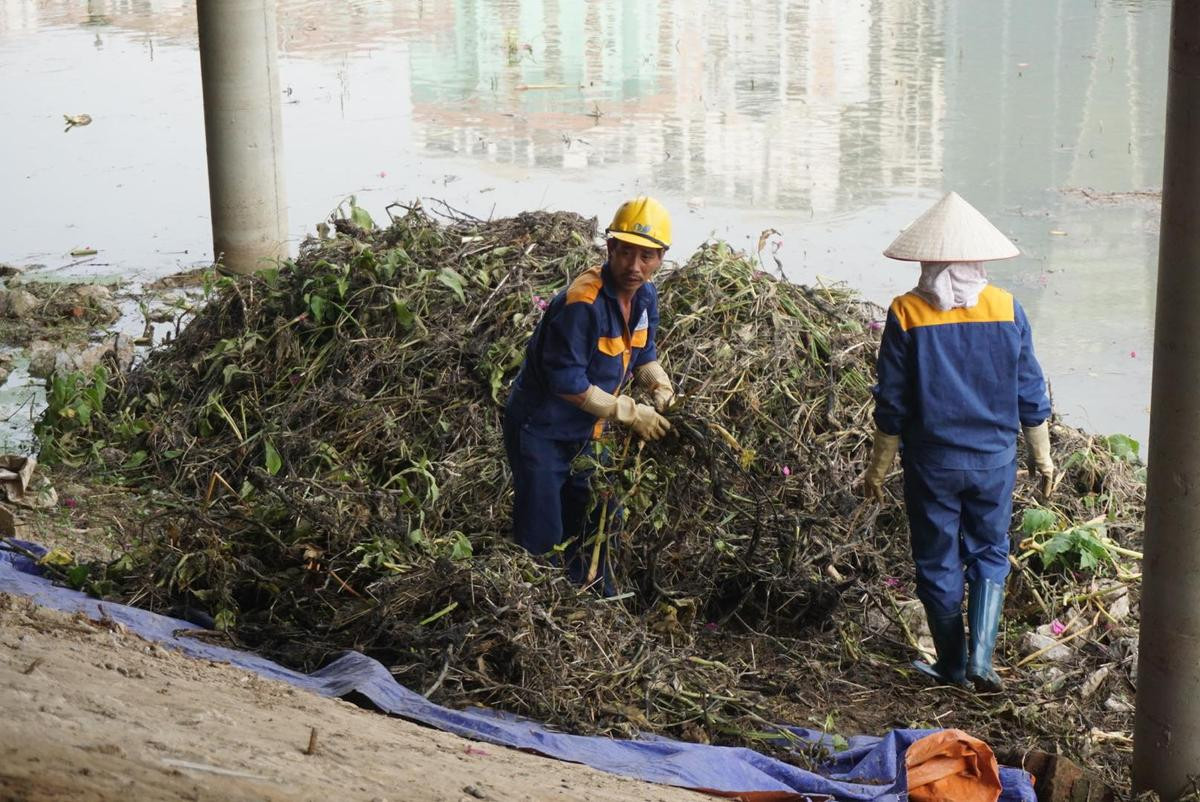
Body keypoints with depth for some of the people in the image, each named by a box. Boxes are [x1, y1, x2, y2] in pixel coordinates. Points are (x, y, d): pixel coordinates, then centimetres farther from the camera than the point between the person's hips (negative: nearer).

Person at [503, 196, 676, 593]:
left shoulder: (644, 295, -3)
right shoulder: (583, 304, -31)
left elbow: (643, 354, 14)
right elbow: (568, 384, -28)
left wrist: (662, 388, -6)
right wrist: (631, 413, -21)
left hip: (585, 433, 9)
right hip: (540, 430, -9)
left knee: (598, 520, 22)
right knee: (542, 539, -5)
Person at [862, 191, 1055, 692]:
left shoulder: (906, 313, -11)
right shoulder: (1007, 310, -5)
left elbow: (891, 405, -7)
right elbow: (1030, 396, 1)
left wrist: (878, 468, 4)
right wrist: (1042, 459, 13)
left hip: (932, 462, -2)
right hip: (994, 460, 2)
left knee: (939, 562, 12)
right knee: (990, 555, 15)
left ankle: (953, 665, 22)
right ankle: (981, 658, 0)